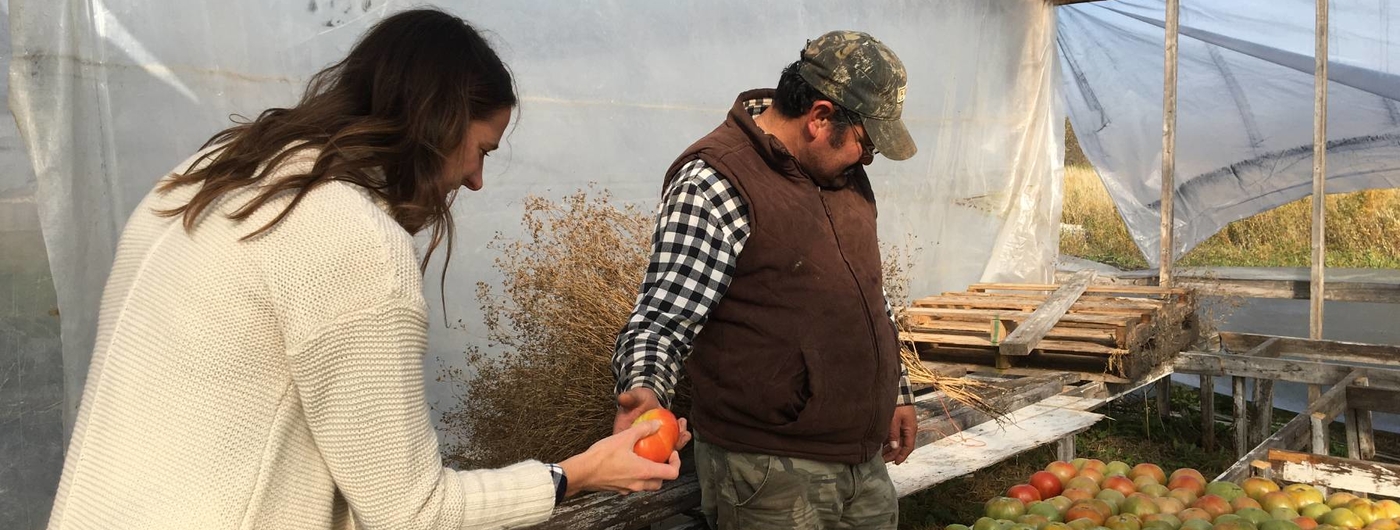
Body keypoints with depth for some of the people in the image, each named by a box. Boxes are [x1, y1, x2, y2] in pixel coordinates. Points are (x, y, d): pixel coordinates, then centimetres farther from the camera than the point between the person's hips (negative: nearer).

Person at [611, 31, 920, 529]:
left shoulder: (843, 171, 10)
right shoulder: (713, 184, -16)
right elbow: (662, 319, -19)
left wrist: (897, 391, 23)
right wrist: (644, 390, -38)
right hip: (770, 472, -8)